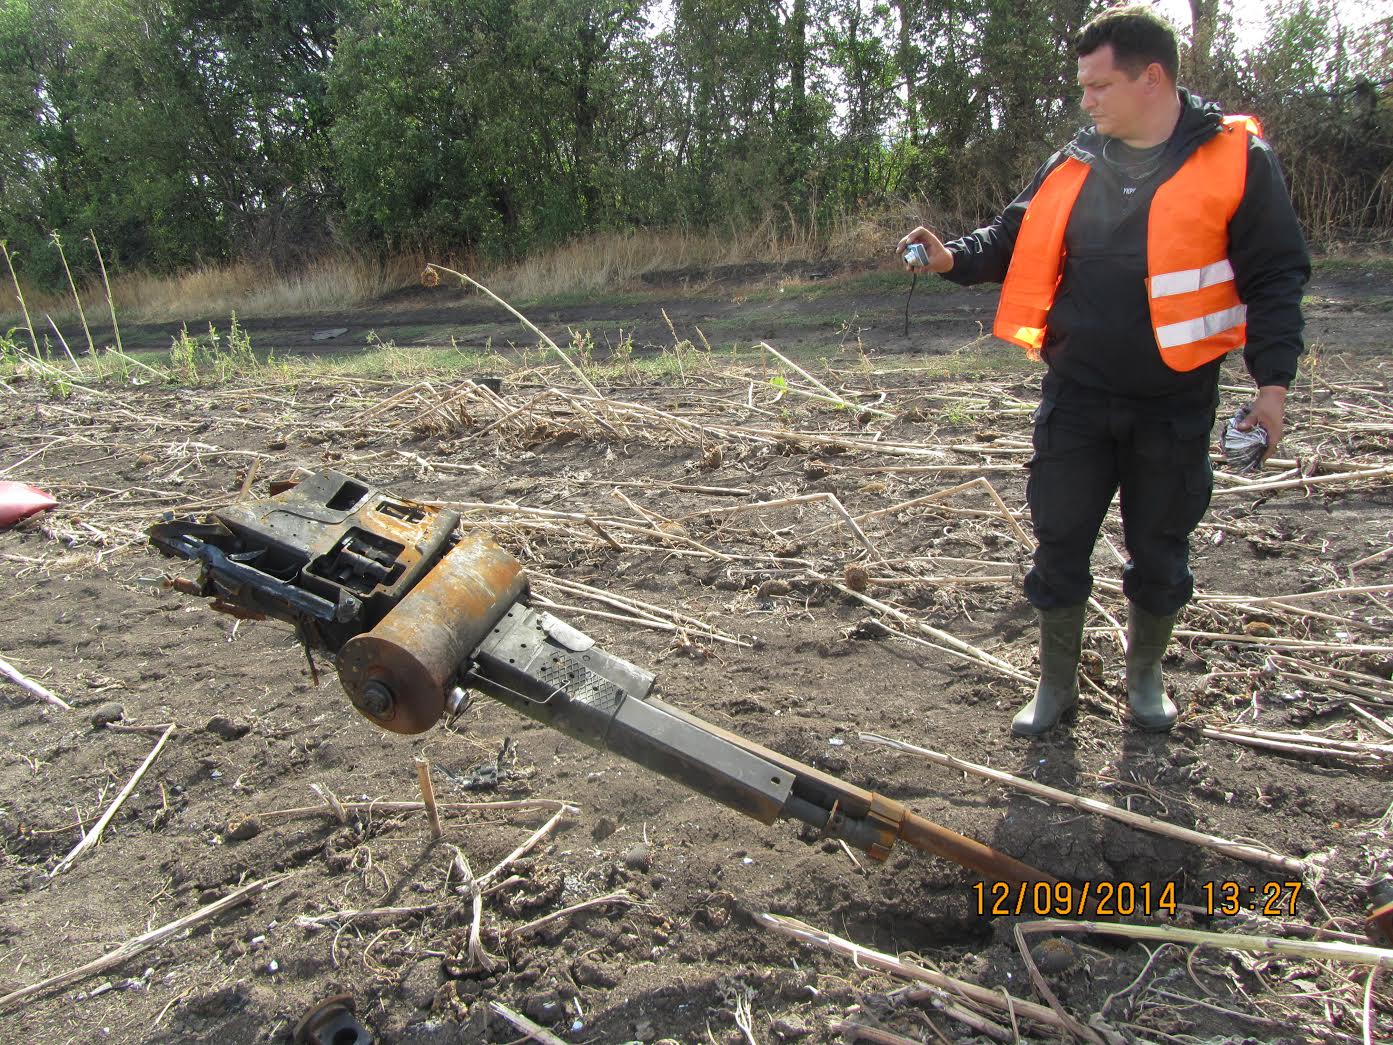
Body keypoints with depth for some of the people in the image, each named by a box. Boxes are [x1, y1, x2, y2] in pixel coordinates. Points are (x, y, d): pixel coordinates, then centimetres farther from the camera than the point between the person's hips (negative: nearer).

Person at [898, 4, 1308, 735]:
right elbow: (1016, 241, 11)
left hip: (1175, 405, -2)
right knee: (1059, 543, 7)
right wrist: (956, 258, -9)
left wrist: (1272, 381, -9)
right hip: (1077, 398, 3)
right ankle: (1057, 682, 26)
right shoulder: (1074, 165, 4)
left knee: (1159, 552, 12)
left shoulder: (1235, 159, -5)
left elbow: (1276, 278, -4)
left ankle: (1144, 677, 36)